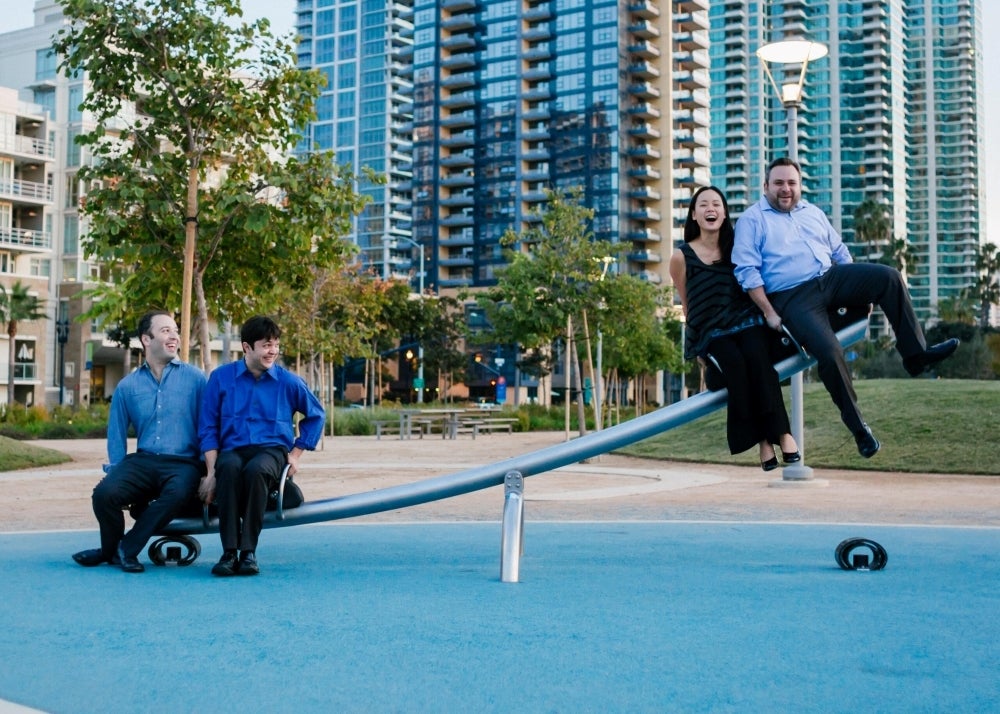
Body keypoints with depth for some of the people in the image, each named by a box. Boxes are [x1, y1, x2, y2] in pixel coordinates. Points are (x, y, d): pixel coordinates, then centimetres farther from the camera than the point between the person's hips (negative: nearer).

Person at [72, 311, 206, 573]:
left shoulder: (195, 379, 6)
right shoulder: (127, 386, 13)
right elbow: (116, 435, 16)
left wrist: (208, 472, -8)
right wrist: (114, 471, 3)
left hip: (183, 463, -2)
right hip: (141, 461, 2)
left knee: (177, 494, -37)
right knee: (104, 493, -27)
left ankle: (125, 549, -17)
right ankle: (111, 548, 4)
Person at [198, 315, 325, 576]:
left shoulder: (288, 381, 4)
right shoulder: (221, 377, 4)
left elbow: (316, 415, 18)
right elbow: (207, 428, 5)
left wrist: (296, 454, 9)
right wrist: (211, 472, -6)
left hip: (272, 450, 0)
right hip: (233, 450, 0)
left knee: (256, 470, -37)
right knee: (229, 468, -37)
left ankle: (249, 552, -31)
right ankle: (229, 552, -34)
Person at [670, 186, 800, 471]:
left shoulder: (737, 247, 11)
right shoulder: (682, 257, 5)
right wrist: (697, 347, 13)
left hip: (747, 320, 2)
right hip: (712, 332, -1)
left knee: (757, 357, -32)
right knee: (735, 364, -33)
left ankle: (782, 432, -32)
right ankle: (762, 440, -30)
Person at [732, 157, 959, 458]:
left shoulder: (813, 213, 22)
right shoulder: (752, 220, 2)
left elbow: (839, 252, 26)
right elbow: (747, 271, -7)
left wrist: (862, 289, 16)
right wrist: (769, 313, -14)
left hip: (830, 278, 6)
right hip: (792, 297, -6)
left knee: (889, 277, -16)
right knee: (830, 352, -27)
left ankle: (915, 354, -9)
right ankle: (857, 426, -12)